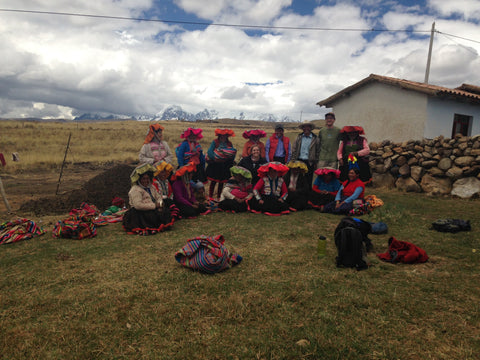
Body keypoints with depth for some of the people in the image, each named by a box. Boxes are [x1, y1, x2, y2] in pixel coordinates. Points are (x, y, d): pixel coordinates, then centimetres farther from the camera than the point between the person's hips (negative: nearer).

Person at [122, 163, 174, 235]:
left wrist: (160, 204, -8)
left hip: (153, 210, 8)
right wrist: (155, 205, -19)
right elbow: (138, 205, -22)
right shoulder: (135, 190, -10)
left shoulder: (151, 187, 18)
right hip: (140, 213, -8)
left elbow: (158, 197, 19)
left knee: (166, 211, -17)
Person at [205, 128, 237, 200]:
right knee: (213, 181, 2)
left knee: (221, 182, 9)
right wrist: (214, 158, -24)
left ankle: (219, 197, 20)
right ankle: (210, 196, 12)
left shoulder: (229, 144, 8)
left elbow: (233, 152, 4)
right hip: (215, 164, -3)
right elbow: (210, 151, -11)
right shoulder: (215, 142, -2)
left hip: (224, 166, 3)